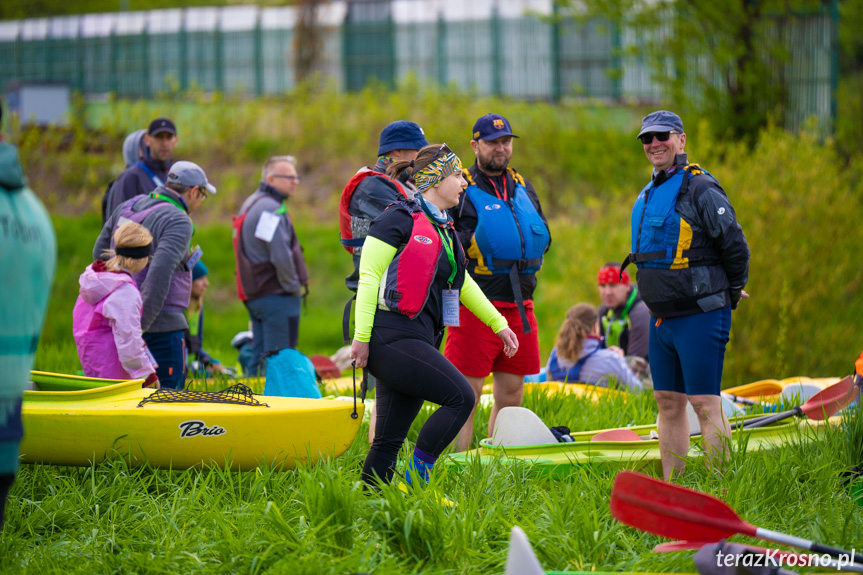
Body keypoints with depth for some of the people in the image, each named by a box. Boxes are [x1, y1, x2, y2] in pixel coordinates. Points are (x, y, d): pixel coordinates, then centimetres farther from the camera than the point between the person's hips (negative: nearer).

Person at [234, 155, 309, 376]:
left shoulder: (251, 203, 18)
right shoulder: (271, 209, -15)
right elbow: (281, 256, -22)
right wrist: (294, 287, -8)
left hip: (255, 296, 10)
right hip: (276, 297, -10)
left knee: (260, 359, 13)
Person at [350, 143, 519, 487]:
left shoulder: (444, 229, 20)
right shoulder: (401, 219, -7)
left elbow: (462, 284, 31)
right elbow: (368, 276, -11)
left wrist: (498, 324, 32)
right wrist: (361, 337, -17)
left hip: (418, 340, 9)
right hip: (391, 338, -9)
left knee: (390, 439, 6)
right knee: (461, 398, -15)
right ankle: (416, 480, -11)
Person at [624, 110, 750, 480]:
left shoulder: (700, 190, -12)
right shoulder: (649, 193, 14)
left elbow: (735, 245, -12)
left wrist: (732, 293, 0)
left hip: (699, 317, -8)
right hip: (661, 317, 9)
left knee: (704, 403, -9)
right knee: (668, 403, 10)